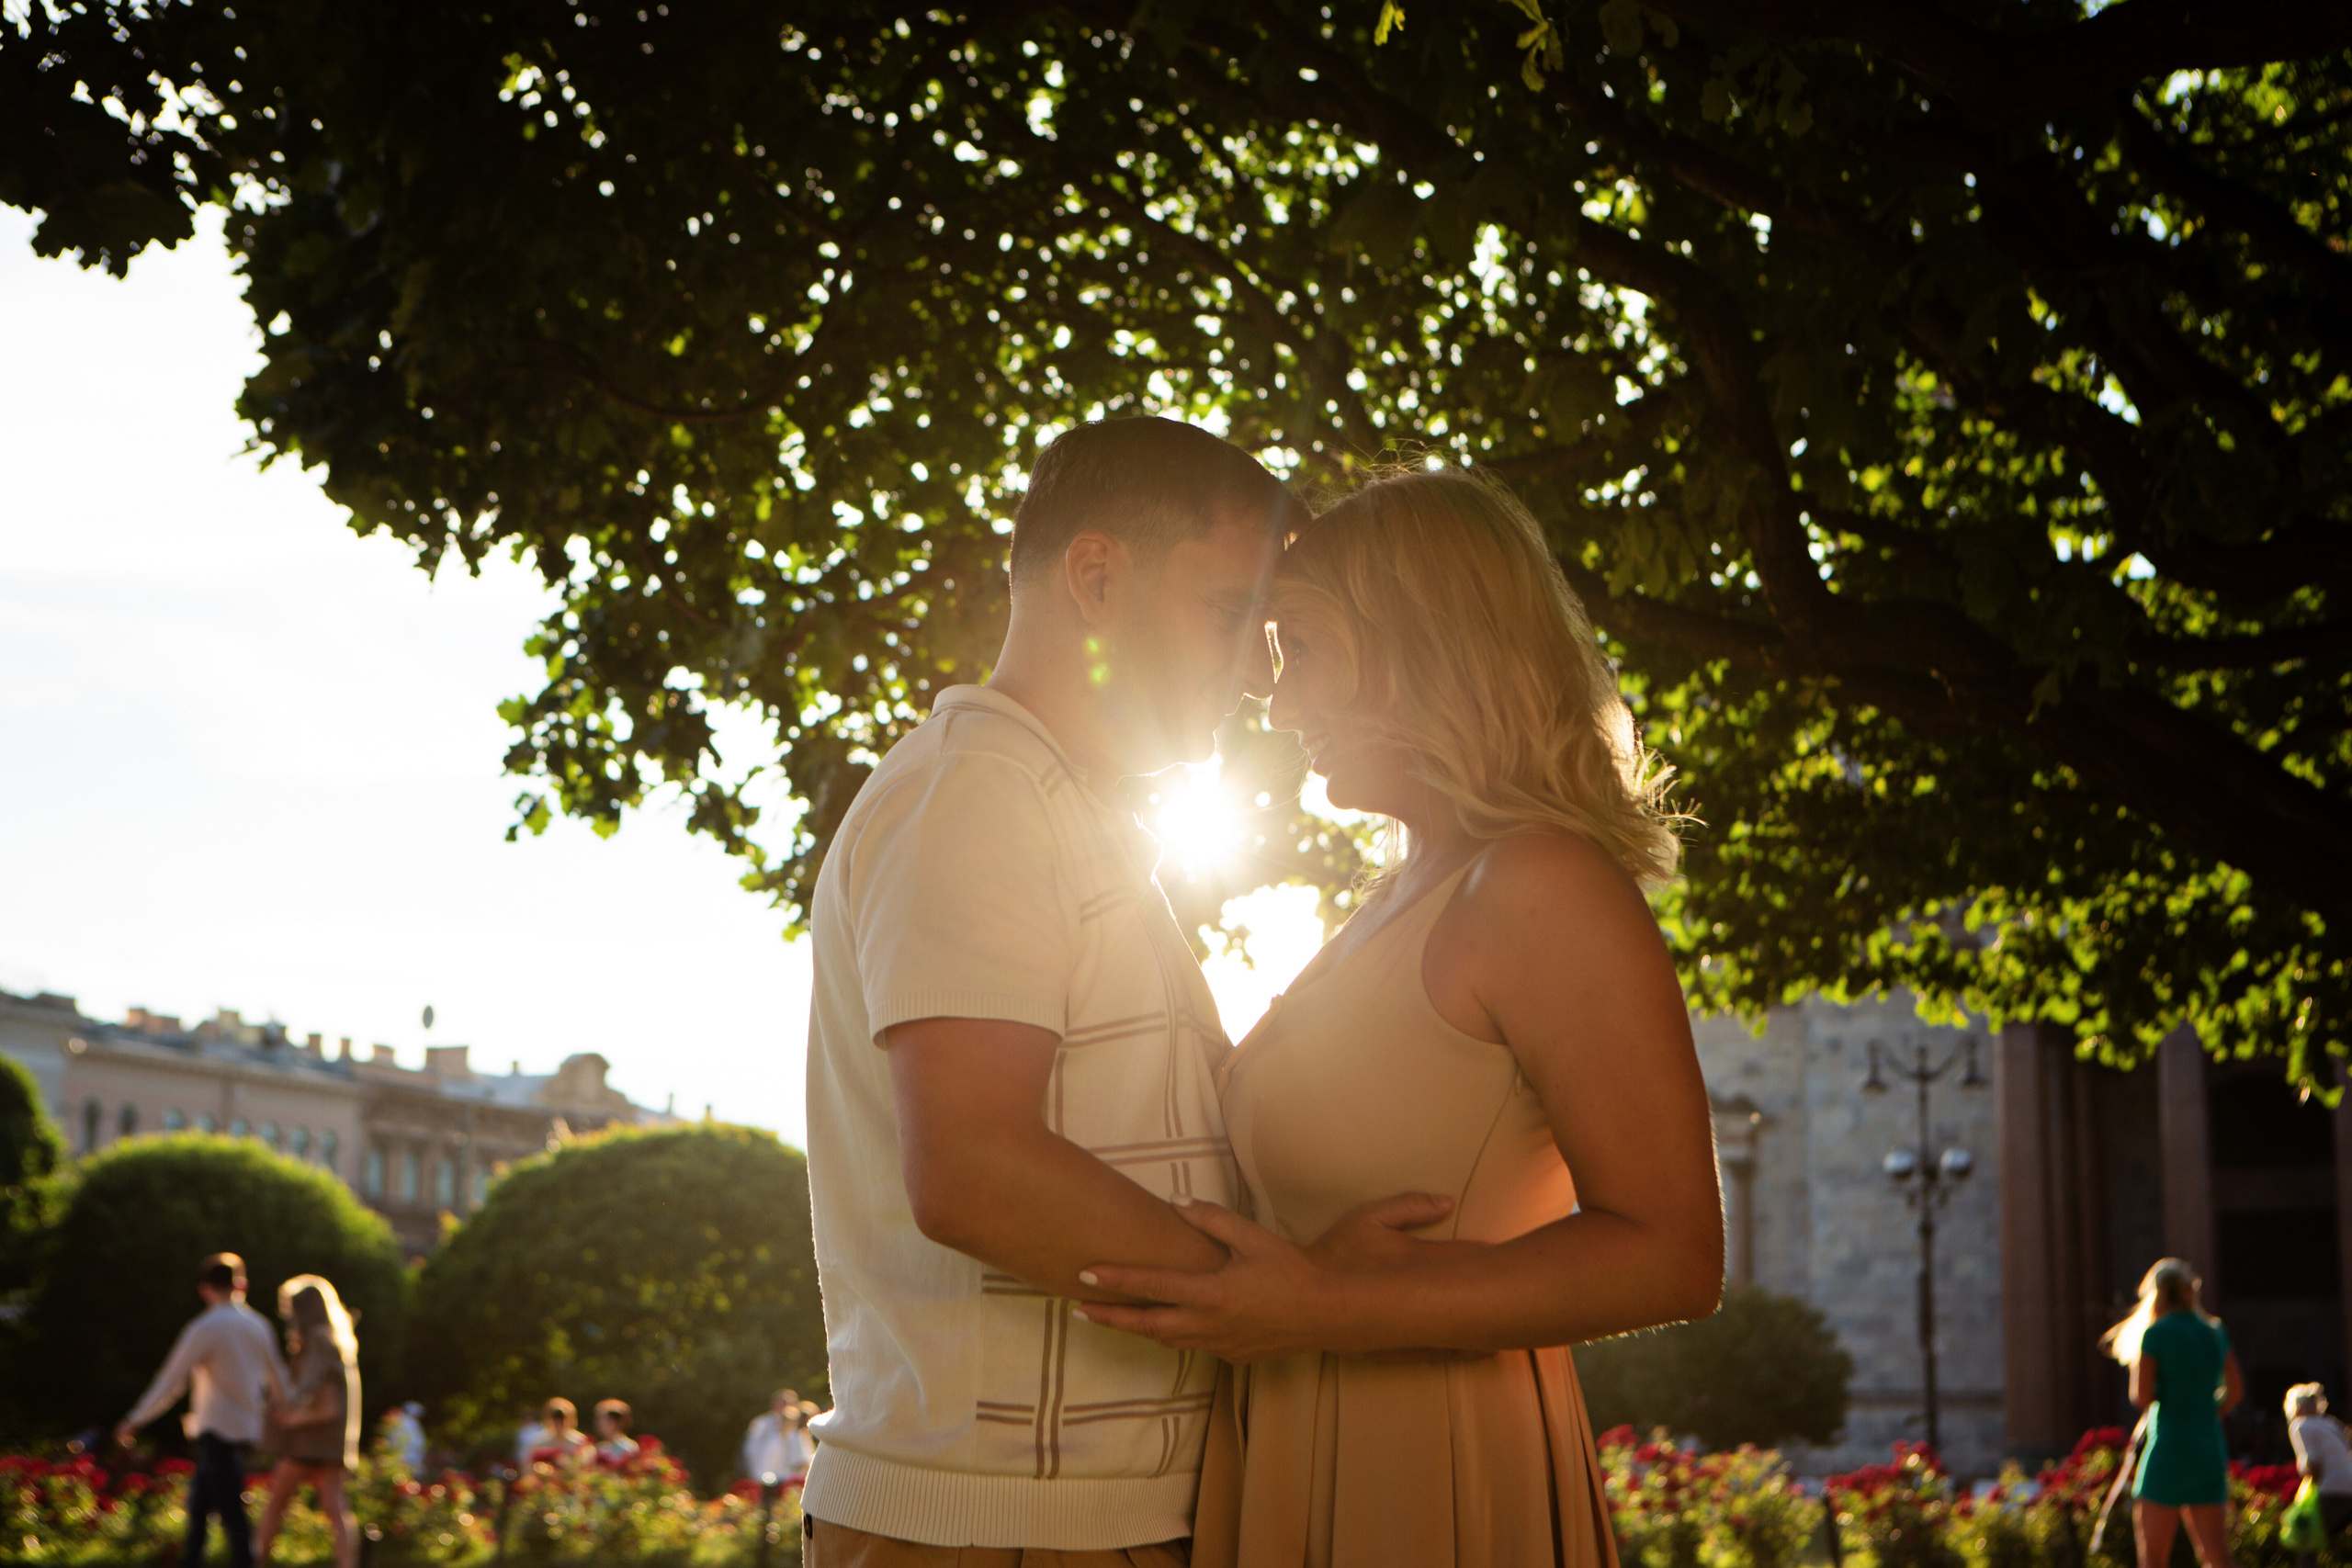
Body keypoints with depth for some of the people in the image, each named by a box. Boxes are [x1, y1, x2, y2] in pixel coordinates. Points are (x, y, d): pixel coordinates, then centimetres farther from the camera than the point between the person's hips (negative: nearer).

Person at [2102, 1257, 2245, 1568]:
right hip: (2210, 1448, 6)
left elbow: (2142, 1397, -12)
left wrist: (2136, 1365, 7)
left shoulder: (2155, 1333, -8)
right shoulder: (2215, 1332, 9)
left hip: (2169, 1448, -5)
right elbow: (2235, 1391, 16)